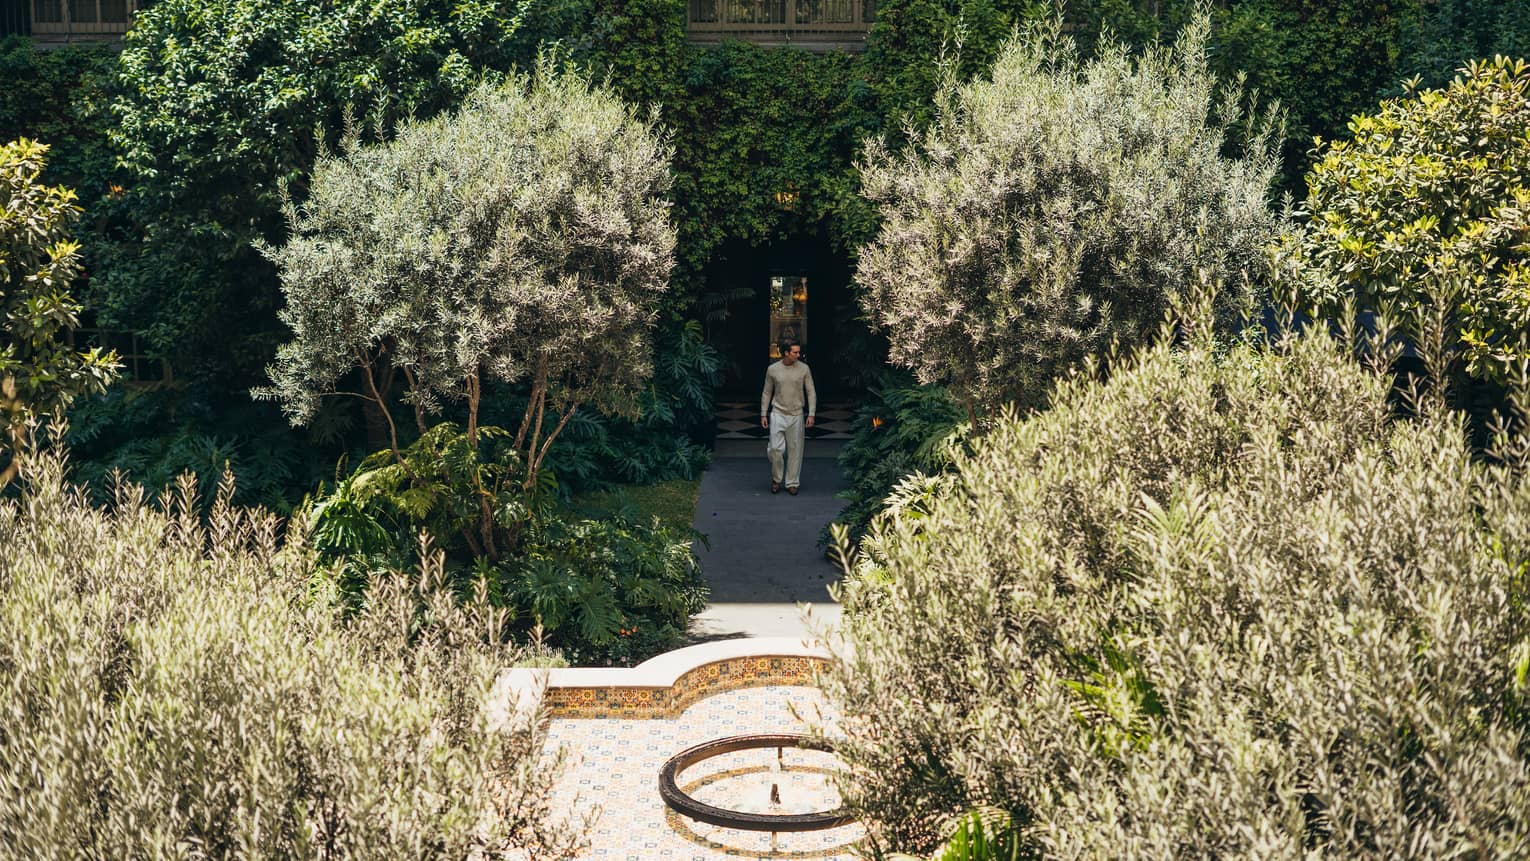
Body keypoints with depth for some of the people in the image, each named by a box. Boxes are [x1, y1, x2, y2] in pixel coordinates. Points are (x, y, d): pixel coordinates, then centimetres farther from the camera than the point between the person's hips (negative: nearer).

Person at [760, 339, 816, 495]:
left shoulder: (804, 369, -3)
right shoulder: (772, 369, -2)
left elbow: (811, 392, 0)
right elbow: (767, 393, 7)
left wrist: (811, 413, -7)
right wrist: (763, 414, 5)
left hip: (796, 415, 0)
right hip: (778, 414, 0)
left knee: (795, 450, 4)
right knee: (775, 448, -8)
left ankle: (792, 483, 15)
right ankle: (776, 479, 14)